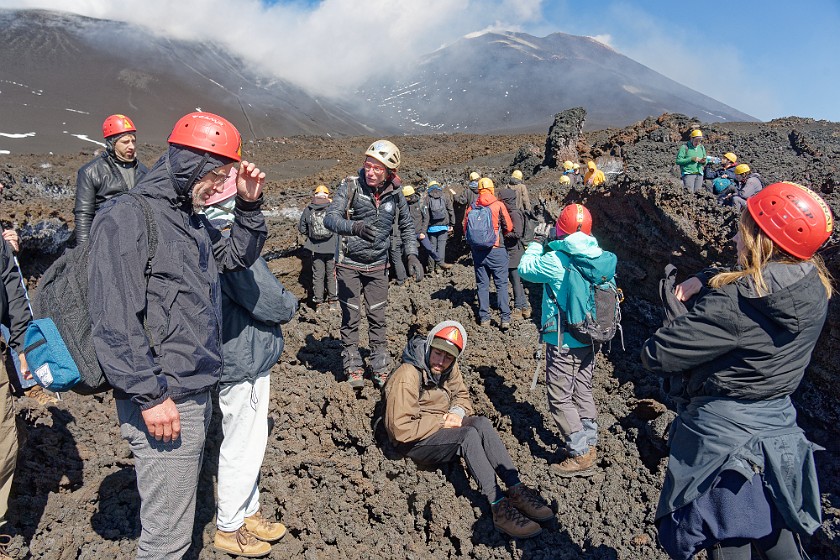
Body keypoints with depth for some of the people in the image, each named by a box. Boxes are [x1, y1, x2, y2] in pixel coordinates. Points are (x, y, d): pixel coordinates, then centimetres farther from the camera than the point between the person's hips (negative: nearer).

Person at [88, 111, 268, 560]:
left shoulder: (192, 221, 12)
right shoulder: (126, 216, -14)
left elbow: (238, 256, 25)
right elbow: (114, 320, -20)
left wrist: (249, 204, 9)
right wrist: (150, 395, -21)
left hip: (196, 395, 9)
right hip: (163, 403, -9)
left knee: (177, 514, 23)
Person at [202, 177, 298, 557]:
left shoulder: (217, 235, 6)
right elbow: (273, 305, -24)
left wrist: (279, 299, -2)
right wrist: (290, 302, -4)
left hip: (242, 356, 10)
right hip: (245, 360, -10)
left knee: (248, 441, 22)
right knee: (243, 447, 7)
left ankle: (248, 512, 39)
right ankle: (229, 529, 26)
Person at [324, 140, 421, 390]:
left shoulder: (395, 193, -5)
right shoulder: (350, 185, -15)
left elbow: (407, 226, 9)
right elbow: (330, 218, -24)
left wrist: (412, 255, -5)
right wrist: (355, 227, -44)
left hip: (378, 265, 3)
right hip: (349, 263, -2)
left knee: (378, 318, 9)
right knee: (350, 318, 4)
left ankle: (380, 368, 21)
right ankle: (353, 368, 18)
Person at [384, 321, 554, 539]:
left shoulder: (449, 368, -1)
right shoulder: (406, 378, -24)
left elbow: (462, 395, 15)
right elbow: (400, 430, -26)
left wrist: (458, 412, -9)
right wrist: (442, 422, -21)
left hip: (441, 425, 7)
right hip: (415, 443, -7)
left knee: (482, 423, -21)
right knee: (469, 435, -30)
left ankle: (516, 491, -24)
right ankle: (499, 508, -34)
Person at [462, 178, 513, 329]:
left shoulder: (471, 208, 1)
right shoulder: (498, 205, -6)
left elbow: (465, 230, 6)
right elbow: (509, 227, -3)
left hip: (477, 250, 3)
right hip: (496, 250, -3)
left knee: (482, 284, 11)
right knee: (501, 283, 3)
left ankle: (484, 317, 13)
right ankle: (505, 318, 0)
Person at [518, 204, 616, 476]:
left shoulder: (555, 260, -22)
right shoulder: (600, 257, -3)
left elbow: (525, 268, -8)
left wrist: (537, 241, 7)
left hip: (563, 341, -7)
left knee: (560, 398, 4)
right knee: (583, 392, 20)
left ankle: (580, 456, 6)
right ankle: (588, 445, 30)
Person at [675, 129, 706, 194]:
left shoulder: (701, 147, 15)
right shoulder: (684, 147, -3)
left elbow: (705, 162, 23)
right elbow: (678, 161, -10)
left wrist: (703, 162, -2)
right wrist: (691, 159, -17)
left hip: (699, 174, 6)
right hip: (688, 173, -5)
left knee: (697, 192, 1)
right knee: (690, 192, -16)